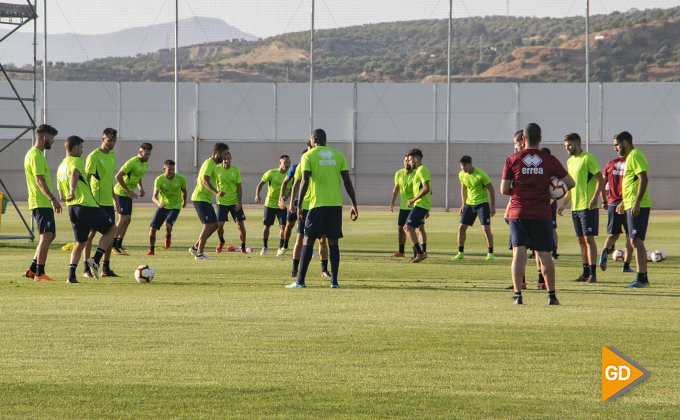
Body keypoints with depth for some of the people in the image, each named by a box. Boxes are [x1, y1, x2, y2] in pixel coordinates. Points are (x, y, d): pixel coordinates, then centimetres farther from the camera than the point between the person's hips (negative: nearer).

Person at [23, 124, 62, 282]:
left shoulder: (33, 153, 19)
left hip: (43, 203, 11)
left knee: (50, 235, 14)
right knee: (46, 236, -10)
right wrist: (52, 198, -29)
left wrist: (51, 199, 28)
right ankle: (39, 273, -9)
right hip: (41, 202, -11)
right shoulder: (36, 155, -14)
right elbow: (39, 180, -23)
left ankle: (32, 270, 16)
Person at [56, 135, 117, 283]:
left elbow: (62, 197, 23)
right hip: (87, 206, -7)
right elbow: (74, 174, -30)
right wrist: (72, 190, -45)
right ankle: (95, 260, -4)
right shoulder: (76, 161, -5)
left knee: (80, 243, 15)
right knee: (111, 229, 10)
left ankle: (71, 275, -2)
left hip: (72, 210, 7)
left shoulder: (60, 168, 19)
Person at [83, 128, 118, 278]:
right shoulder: (94, 156, -10)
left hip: (108, 202, 8)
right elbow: (87, 179, -13)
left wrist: (114, 199, 22)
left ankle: (106, 269, 14)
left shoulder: (112, 156, 14)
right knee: (90, 233, -5)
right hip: (96, 202, -8)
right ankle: (86, 269, -2)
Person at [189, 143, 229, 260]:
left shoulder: (213, 164, 19)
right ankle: (199, 254, -10)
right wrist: (216, 192, -42)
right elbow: (205, 180, -29)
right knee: (208, 225, -13)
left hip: (206, 199, 10)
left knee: (214, 225, 9)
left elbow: (198, 179, 30)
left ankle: (195, 247, 15)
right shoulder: (209, 163, -14)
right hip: (200, 199, -10)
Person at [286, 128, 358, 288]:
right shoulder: (338, 155, 10)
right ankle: (334, 281, -2)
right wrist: (354, 205, 11)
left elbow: (304, 182, -9)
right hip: (336, 203, 3)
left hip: (317, 203, -3)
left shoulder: (308, 156, 0)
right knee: (333, 242, 4)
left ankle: (300, 281, 5)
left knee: (308, 241, 4)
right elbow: (347, 181, 6)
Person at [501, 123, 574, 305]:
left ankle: (518, 295, -9)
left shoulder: (512, 160, -2)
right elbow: (570, 183, 6)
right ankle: (551, 295, 10)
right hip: (542, 213, 1)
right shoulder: (549, 160, 1)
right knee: (544, 254, 7)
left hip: (518, 213, -1)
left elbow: (504, 190, -2)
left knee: (519, 253, -2)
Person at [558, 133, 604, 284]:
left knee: (589, 238, -10)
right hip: (575, 207, 8)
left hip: (588, 206, -8)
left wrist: (594, 198, -24)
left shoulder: (587, 159, -10)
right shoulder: (570, 161, 16)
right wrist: (564, 203, 19)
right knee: (581, 240, 9)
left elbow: (600, 179, -14)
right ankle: (586, 273, 14)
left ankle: (593, 274, -9)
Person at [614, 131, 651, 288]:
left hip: (637, 206, -10)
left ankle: (641, 278, -15)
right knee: (636, 242, 11)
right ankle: (642, 278, 13)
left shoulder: (635, 156, -11)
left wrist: (636, 203, -24)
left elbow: (643, 179, -20)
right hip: (631, 205, 10)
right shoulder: (629, 157, 21)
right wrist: (623, 203, 29)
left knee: (636, 240, -12)